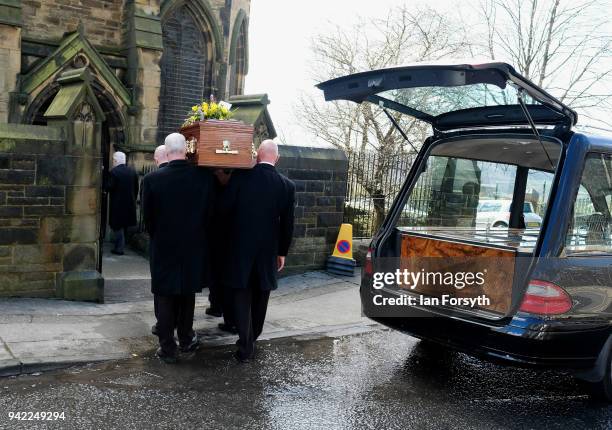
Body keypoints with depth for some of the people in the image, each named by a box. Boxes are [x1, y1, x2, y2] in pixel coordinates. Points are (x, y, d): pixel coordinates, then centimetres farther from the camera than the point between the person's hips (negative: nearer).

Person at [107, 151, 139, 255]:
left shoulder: (114, 172, -14)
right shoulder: (133, 171, 4)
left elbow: (110, 188, -18)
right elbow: (136, 188, 7)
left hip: (117, 204, -6)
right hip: (130, 204, 6)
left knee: (118, 226, 3)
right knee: (125, 225, 17)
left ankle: (119, 248, 4)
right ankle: (120, 246, 27)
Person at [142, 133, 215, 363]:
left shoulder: (152, 179, -14)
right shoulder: (204, 177, -11)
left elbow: (148, 217, -5)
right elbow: (210, 214, -2)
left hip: (164, 248, -2)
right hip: (195, 247, 2)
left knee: (165, 299, 9)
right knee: (187, 294, 19)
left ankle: (168, 348, 15)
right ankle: (186, 339, 31)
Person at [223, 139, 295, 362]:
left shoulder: (240, 176, -9)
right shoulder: (287, 185, -5)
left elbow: (225, 207, -6)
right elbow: (287, 223, -1)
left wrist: (230, 235, 12)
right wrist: (282, 252, 10)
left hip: (241, 246, -1)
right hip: (268, 249, 2)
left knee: (242, 296, 5)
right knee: (260, 296, 16)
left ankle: (245, 347, 2)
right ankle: (251, 340, 30)